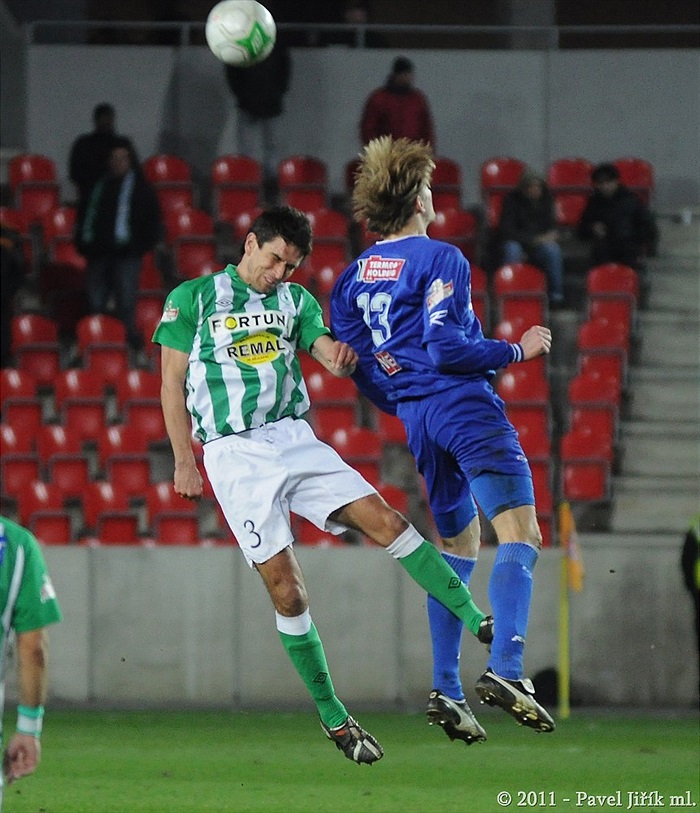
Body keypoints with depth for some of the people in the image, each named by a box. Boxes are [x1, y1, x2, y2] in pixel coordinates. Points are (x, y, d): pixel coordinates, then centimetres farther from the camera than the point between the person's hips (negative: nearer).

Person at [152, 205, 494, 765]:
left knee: (387, 523, -12)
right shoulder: (192, 298, 2)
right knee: (287, 590, -8)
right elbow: (172, 384, 3)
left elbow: (328, 352, 0)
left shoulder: (295, 300, 14)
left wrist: (342, 359, -25)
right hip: (236, 455, -4)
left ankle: (480, 625, -14)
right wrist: (184, 462, -2)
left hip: (296, 440, 4)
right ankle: (333, 719, 1)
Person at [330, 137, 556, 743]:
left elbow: (358, 367, 15)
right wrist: (517, 351, -6)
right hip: (466, 405, -8)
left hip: (418, 417, 8)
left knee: (458, 546, 17)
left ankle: (446, 690, 9)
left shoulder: (354, 277, 14)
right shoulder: (440, 260, -9)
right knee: (520, 534, -14)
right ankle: (505, 669, -32)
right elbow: (444, 347, -17)